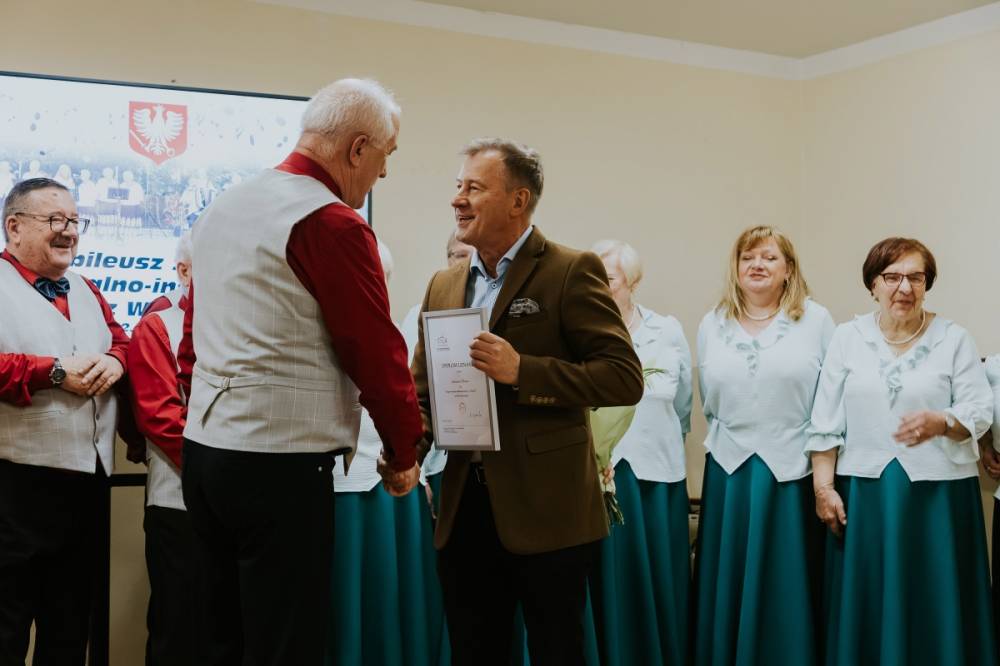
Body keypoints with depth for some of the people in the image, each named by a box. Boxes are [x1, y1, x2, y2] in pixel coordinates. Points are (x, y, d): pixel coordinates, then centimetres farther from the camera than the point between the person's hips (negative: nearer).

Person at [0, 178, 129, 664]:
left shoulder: (85, 291, 19)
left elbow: (121, 341, 18)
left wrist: (114, 361, -4)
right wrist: (55, 371, -19)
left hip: (86, 478, 8)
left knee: (71, 621, 16)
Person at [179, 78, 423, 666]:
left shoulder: (226, 206, 12)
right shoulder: (332, 225, -14)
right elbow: (377, 352, -11)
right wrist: (405, 453, 2)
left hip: (205, 446, 9)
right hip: (280, 461, -9)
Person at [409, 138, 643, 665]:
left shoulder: (572, 272, -7)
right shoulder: (443, 286, 11)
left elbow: (624, 378, -13)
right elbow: (421, 388, 14)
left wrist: (522, 370, -23)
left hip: (545, 512, -5)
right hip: (464, 511, 6)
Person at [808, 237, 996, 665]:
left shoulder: (954, 339, 1)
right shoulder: (848, 337, 4)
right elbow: (826, 421, 3)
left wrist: (941, 422, -25)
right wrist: (823, 487, -1)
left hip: (938, 490, -1)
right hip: (864, 489, 1)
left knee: (936, 604, 4)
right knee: (865, 605, 7)